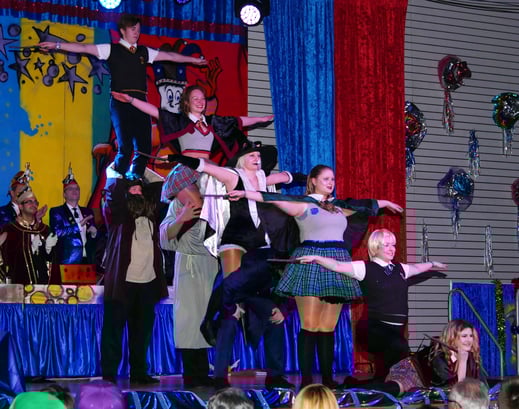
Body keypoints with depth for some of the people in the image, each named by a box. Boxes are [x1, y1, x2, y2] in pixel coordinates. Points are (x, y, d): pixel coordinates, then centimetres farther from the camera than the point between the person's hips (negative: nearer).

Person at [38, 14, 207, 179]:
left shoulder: (144, 52, 20)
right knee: (125, 147, -15)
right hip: (121, 102, -5)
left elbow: (170, 56, 28)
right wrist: (57, 45, -7)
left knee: (144, 147, -1)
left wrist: (193, 59, 33)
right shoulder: (112, 49, 6)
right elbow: (83, 48, 0)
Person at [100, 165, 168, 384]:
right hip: (121, 281, -5)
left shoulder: (150, 213, 15)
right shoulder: (118, 213, 1)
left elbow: (159, 182, 19)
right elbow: (115, 187, -15)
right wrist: (116, 169, 1)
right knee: (114, 329, -1)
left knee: (142, 330, 8)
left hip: (148, 281, 5)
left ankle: (139, 372, 17)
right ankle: (109, 374, 3)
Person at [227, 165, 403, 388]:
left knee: (328, 327, 3)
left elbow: (363, 205, 36)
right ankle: (306, 379, -7)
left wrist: (384, 202, 50)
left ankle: (327, 377, 5)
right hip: (311, 262, -5)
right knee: (310, 325, -9)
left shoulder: (339, 206, 20)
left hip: (336, 267, 5)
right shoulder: (303, 204, 2)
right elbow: (276, 199, -9)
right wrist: (246, 193, -21)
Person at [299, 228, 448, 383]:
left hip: (396, 329, 7)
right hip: (377, 328, -7)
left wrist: (432, 264, 52)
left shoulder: (399, 269, 15)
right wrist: (316, 258, -29)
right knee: (401, 350, -29)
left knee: (385, 368, 6)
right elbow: (338, 266, -15)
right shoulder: (366, 268, -4)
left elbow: (416, 268, 36)